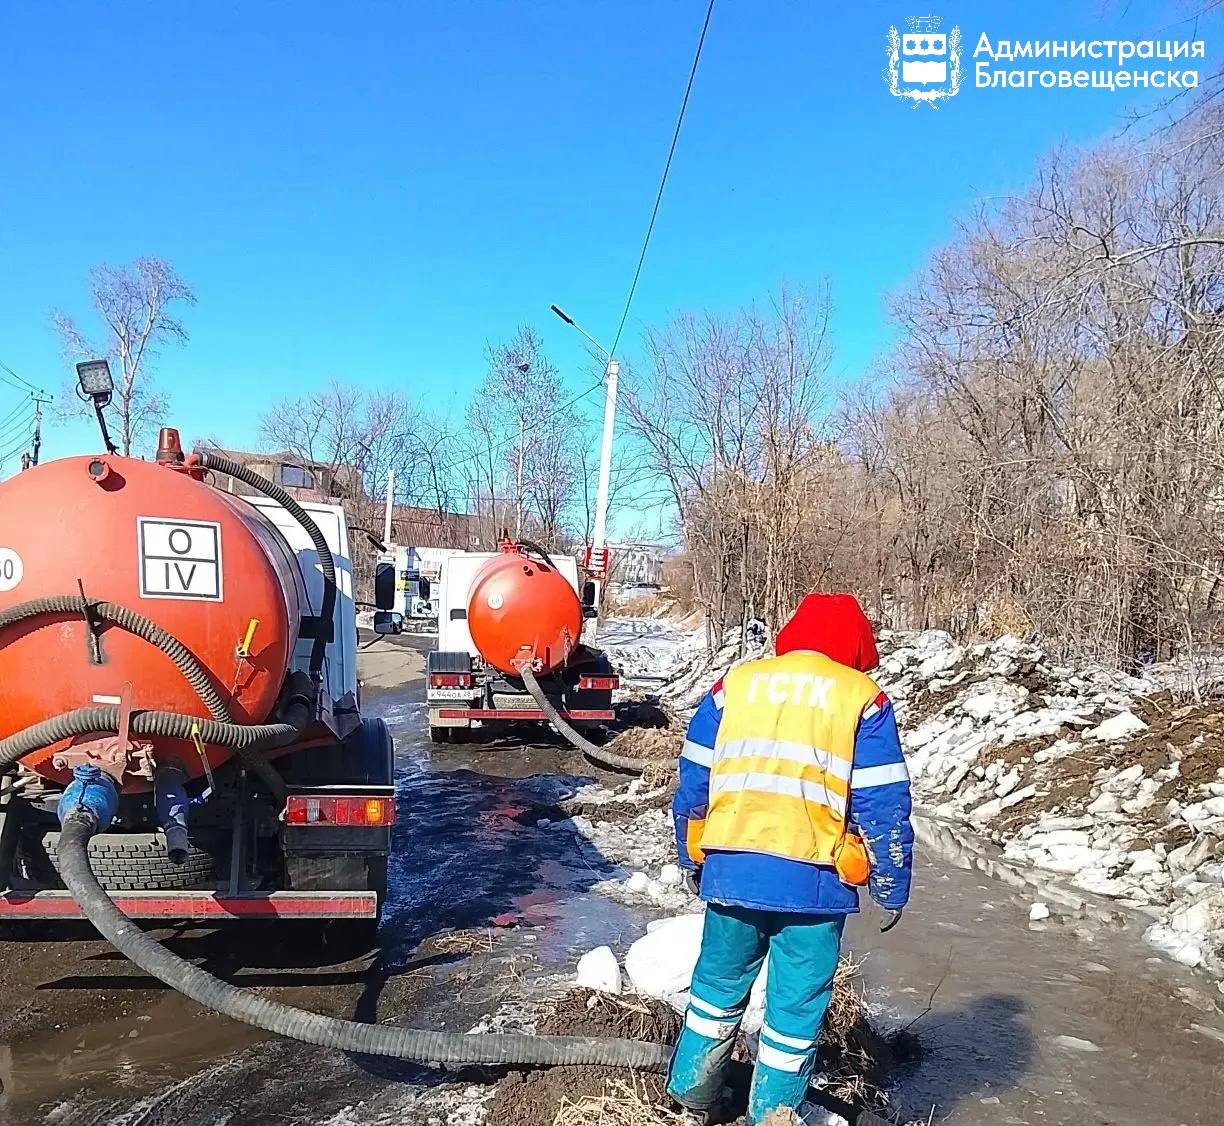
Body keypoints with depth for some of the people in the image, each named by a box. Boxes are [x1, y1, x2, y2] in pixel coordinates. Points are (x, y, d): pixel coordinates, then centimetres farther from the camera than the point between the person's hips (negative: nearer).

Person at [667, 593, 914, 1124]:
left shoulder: (734, 683, 8)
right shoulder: (862, 698, 0)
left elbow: (693, 783, 10)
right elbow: (882, 806, -3)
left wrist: (693, 859, 21)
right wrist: (891, 889, 7)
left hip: (730, 872, 3)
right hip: (812, 881, -3)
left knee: (719, 981, 22)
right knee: (796, 1004, 13)